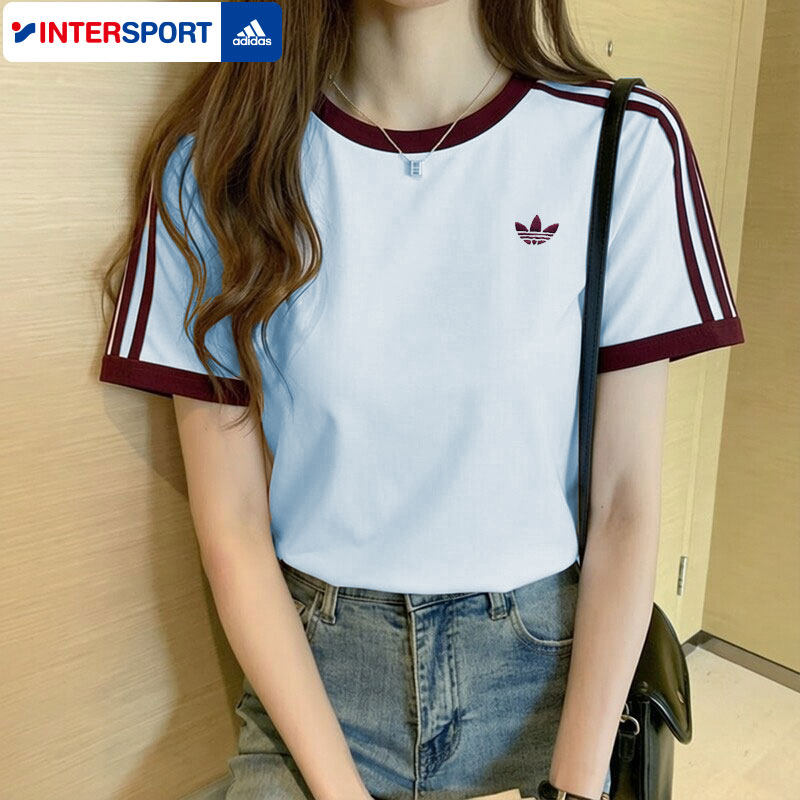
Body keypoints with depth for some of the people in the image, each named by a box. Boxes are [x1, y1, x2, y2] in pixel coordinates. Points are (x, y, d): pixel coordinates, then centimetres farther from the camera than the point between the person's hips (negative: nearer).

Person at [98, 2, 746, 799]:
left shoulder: (626, 143, -11)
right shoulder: (213, 164, -10)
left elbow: (626, 505, -9)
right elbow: (232, 525, -8)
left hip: (547, 661, 1)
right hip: (312, 670, 1)